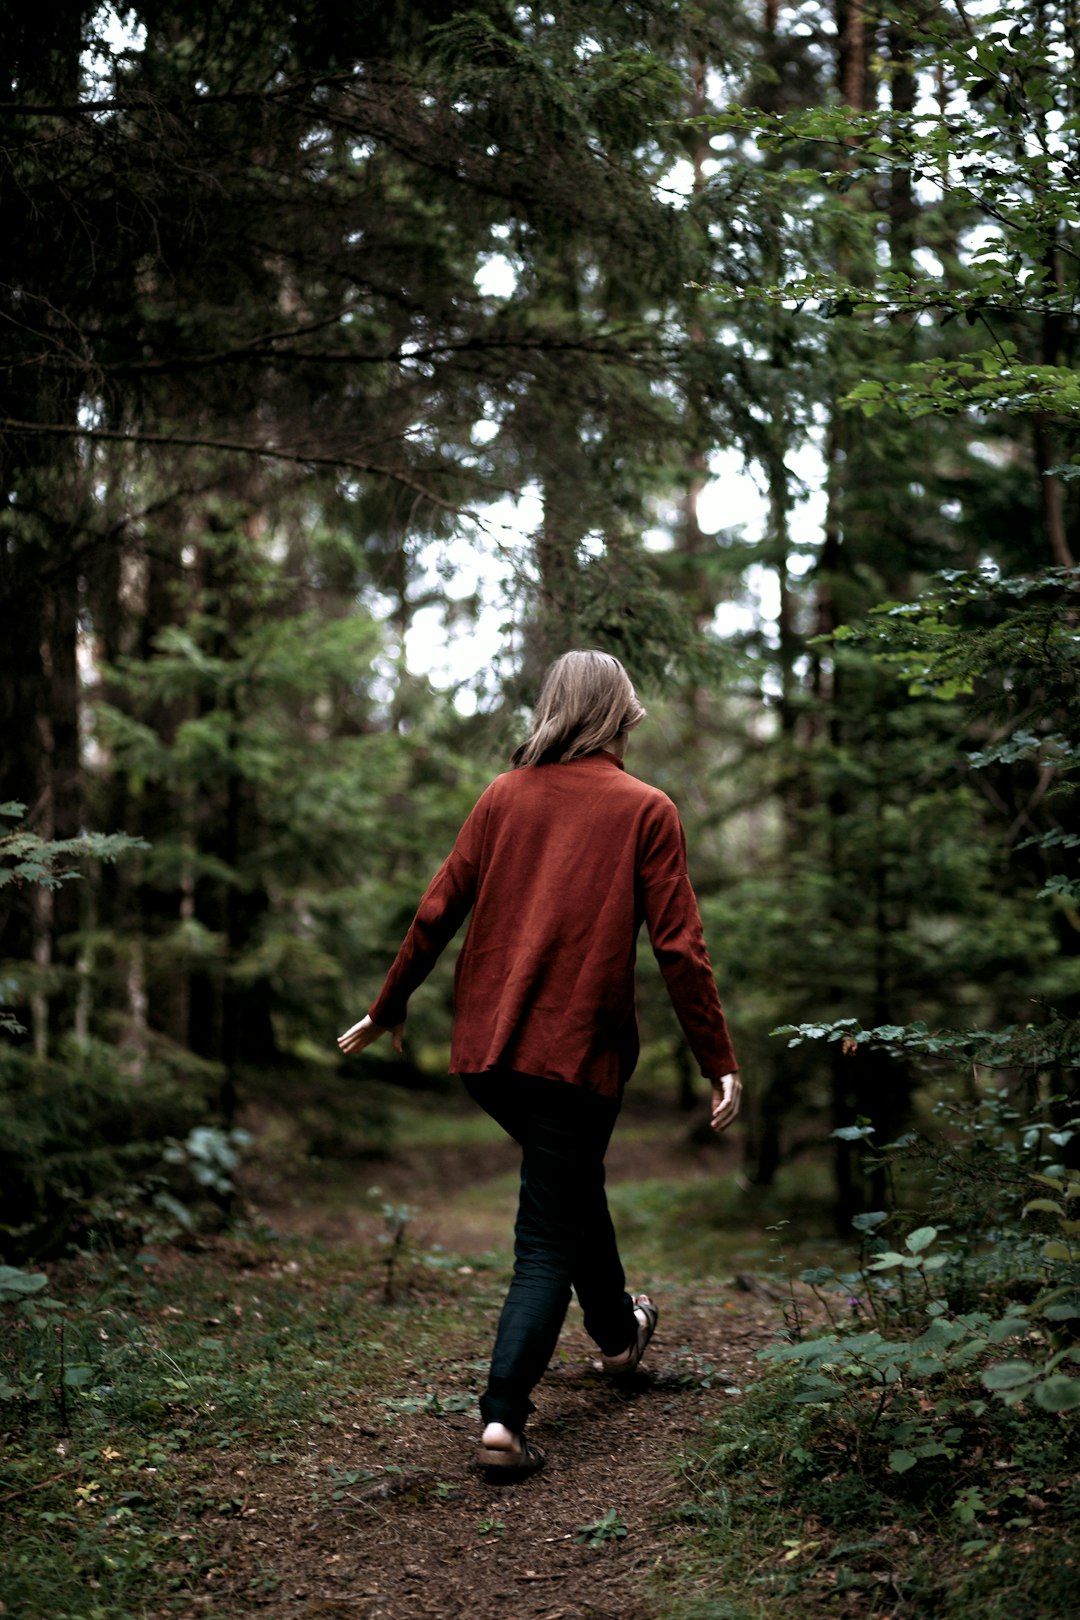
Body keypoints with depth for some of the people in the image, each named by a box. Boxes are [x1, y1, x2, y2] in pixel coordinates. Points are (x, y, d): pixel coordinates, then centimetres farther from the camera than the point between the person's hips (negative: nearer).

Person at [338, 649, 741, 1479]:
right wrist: (721, 1062, -3)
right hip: (579, 1049, -5)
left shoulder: (503, 796, 5)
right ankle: (504, 1418, -8)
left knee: (574, 1183, 28)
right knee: (549, 1239, 3)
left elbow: (438, 912, 7)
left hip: (486, 1046, 5)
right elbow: (679, 946, -9)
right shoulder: (645, 810, -5)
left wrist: (389, 1010, 19)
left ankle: (618, 1330, 46)